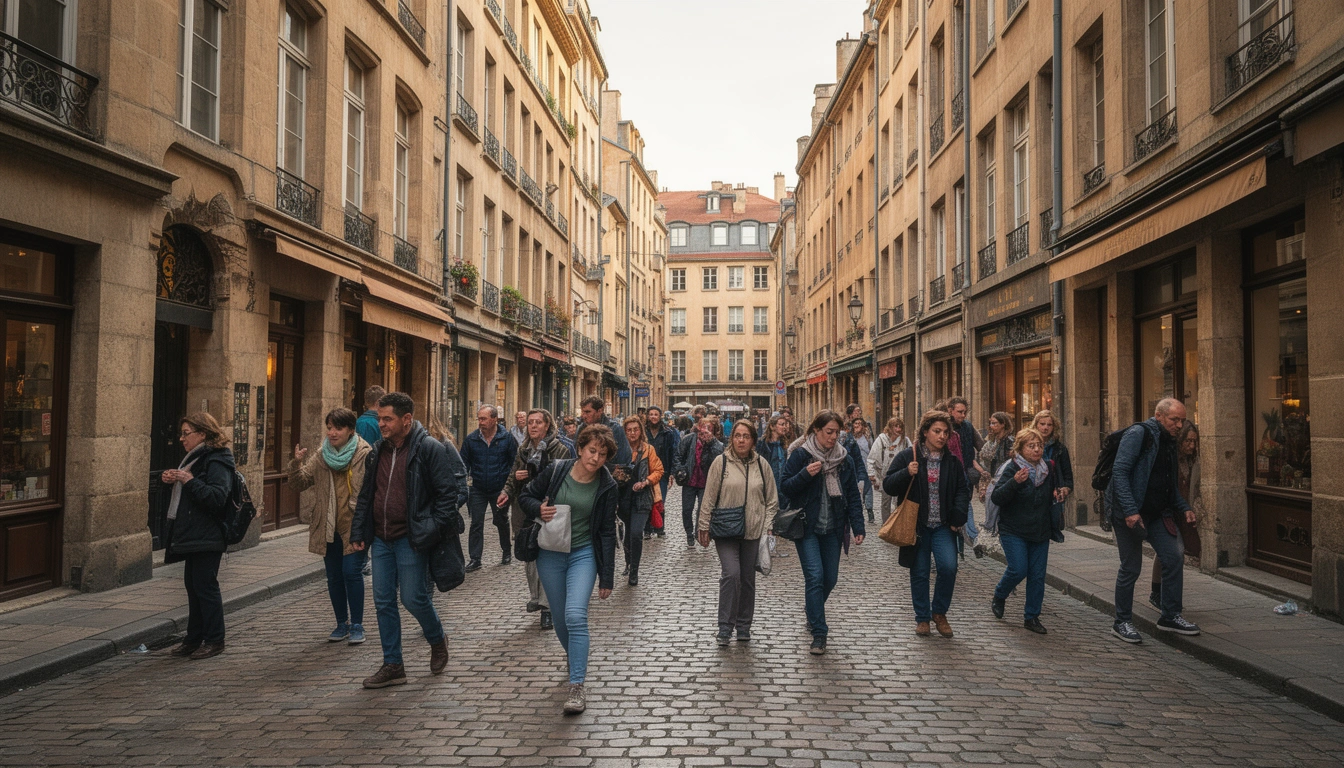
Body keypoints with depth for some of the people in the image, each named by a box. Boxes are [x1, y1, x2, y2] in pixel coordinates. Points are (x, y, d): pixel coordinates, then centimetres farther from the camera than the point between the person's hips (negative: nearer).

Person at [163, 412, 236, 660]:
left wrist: (190, 481, -24)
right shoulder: (195, 459, 17)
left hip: (206, 538, -10)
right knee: (193, 586, 14)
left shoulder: (215, 462, -14)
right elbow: (185, 496, 27)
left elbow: (217, 498, -24)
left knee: (205, 586, -4)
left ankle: (214, 640, 5)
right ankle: (194, 639, 23)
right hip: (192, 536, 10)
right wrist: (172, 481, 8)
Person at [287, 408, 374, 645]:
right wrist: (297, 464, -12)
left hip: (355, 527, -5)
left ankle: (357, 625, 5)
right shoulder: (320, 457, 7)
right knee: (334, 576, 11)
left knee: (351, 572, -9)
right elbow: (298, 485, 5)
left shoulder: (365, 455, -7)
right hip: (329, 528, 5)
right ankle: (342, 624, 25)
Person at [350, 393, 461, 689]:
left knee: (414, 598, -2)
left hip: (411, 540, -7)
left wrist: (432, 531, -17)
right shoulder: (378, 451, 11)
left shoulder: (429, 448, -10)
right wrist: (359, 533, 11)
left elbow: (447, 492, -11)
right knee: (383, 602, 8)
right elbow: (366, 496, 17)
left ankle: (438, 641, 28)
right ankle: (392, 666, 19)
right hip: (381, 539, 7)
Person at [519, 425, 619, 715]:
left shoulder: (606, 486, -7)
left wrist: (606, 578, -4)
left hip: (583, 554, -2)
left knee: (576, 616, -19)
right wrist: (538, 509, -18)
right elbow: (526, 496, 6)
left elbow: (607, 533, -3)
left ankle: (577, 686, -14)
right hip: (550, 555, 2)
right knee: (560, 619, 12)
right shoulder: (556, 470, -7)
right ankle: (575, 660, 42)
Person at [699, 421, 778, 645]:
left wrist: (767, 526, 2)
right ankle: (725, 626, -2)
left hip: (753, 532, 3)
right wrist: (704, 527, -1)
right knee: (731, 574, -14)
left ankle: (744, 626, 24)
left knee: (748, 579, 10)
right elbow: (709, 497, 0)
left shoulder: (762, 464, 3)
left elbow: (772, 499, 10)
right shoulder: (721, 462, -4)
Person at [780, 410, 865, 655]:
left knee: (830, 578, 9)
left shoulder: (844, 459, 6)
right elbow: (785, 487, -6)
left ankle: (813, 611, 39)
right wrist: (805, 475, -22)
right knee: (815, 576, -13)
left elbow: (853, 495, 7)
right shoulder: (801, 456, -5)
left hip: (833, 528, 4)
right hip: (807, 527, -4)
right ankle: (819, 633, -7)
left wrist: (858, 527, -1)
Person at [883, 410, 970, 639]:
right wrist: (906, 473, -23)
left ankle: (939, 612, 10)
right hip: (917, 526, -1)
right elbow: (888, 486, -5)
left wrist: (958, 517, -6)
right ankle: (922, 618, 23)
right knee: (919, 573, 6)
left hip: (943, 526, 2)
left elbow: (962, 491, 9)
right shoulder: (907, 457, -3)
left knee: (949, 566, -13)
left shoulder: (952, 461, 6)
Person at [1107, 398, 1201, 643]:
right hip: (1129, 514, -8)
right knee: (1131, 567, -1)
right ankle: (1122, 623, 12)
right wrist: (1130, 510, -27)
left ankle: (1171, 616, 17)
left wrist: (1184, 508, 10)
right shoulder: (1138, 434, -13)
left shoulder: (1169, 441, 13)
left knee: (1174, 558, 2)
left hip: (1157, 513, 8)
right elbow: (1119, 472, -21)